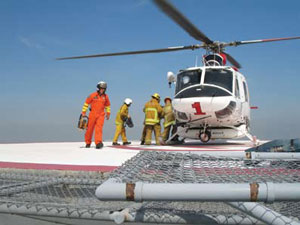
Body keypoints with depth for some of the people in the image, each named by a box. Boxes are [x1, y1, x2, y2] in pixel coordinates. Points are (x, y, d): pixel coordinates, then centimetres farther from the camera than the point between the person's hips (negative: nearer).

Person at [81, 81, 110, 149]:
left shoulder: (105, 97, 6)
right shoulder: (93, 95, -3)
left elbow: (108, 105, 21)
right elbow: (86, 103, 2)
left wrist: (108, 113, 18)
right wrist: (83, 112, 1)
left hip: (101, 115, 1)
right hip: (92, 114, -1)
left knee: (99, 128, -13)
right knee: (90, 128, 5)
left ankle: (98, 143, -21)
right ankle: (88, 143, 20)